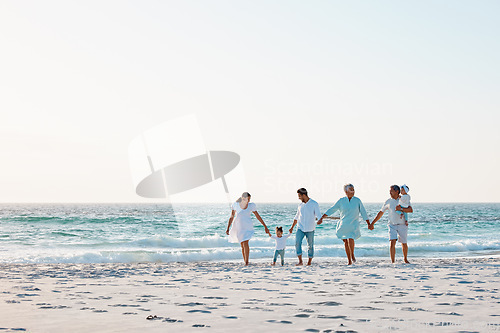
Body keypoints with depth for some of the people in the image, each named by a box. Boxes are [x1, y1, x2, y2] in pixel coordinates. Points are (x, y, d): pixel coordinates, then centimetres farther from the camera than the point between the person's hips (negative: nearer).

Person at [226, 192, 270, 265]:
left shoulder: (251, 206, -1)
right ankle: (245, 262, 15)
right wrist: (228, 228, -3)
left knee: (245, 243, -19)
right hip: (238, 227, 1)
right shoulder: (235, 205, -2)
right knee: (242, 245, 6)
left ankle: (246, 262, -18)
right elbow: (231, 217, 3)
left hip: (248, 227, -1)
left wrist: (265, 226, 6)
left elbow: (258, 217, 6)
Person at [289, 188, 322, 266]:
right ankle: (300, 261, -17)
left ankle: (309, 263, 13)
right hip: (300, 228, 3)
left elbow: (318, 216, -8)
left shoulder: (314, 204, -5)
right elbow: (296, 217, 20)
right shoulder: (300, 204, 10)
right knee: (297, 243, -15)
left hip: (310, 229, -3)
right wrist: (292, 227, 22)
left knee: (310, 246, 3)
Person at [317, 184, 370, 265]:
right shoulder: (341, 201, -1)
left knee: (350, 239, -20)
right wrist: (321, 218, -5)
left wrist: (369, 224, 1)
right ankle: (349, 260, 12)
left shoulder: (357, 200, -2)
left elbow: (363, 212, 3)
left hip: (353, 225, -2)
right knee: (345, 241, 3)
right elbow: (331, 210, 1)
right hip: (343, 224, 2)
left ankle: (352, 255, 5)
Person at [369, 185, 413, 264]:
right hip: (392, 225, 0)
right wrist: (372, 224, 8)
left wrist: (401, 209, -27)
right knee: (392, 242, -16)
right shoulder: (388, 202, 2)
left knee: (404, 244, 9)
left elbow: (411, 210, -15)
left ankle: (405, 259, 33)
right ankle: (393, 262, -15)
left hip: (402, 225, 0)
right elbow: (380, 213, 8)